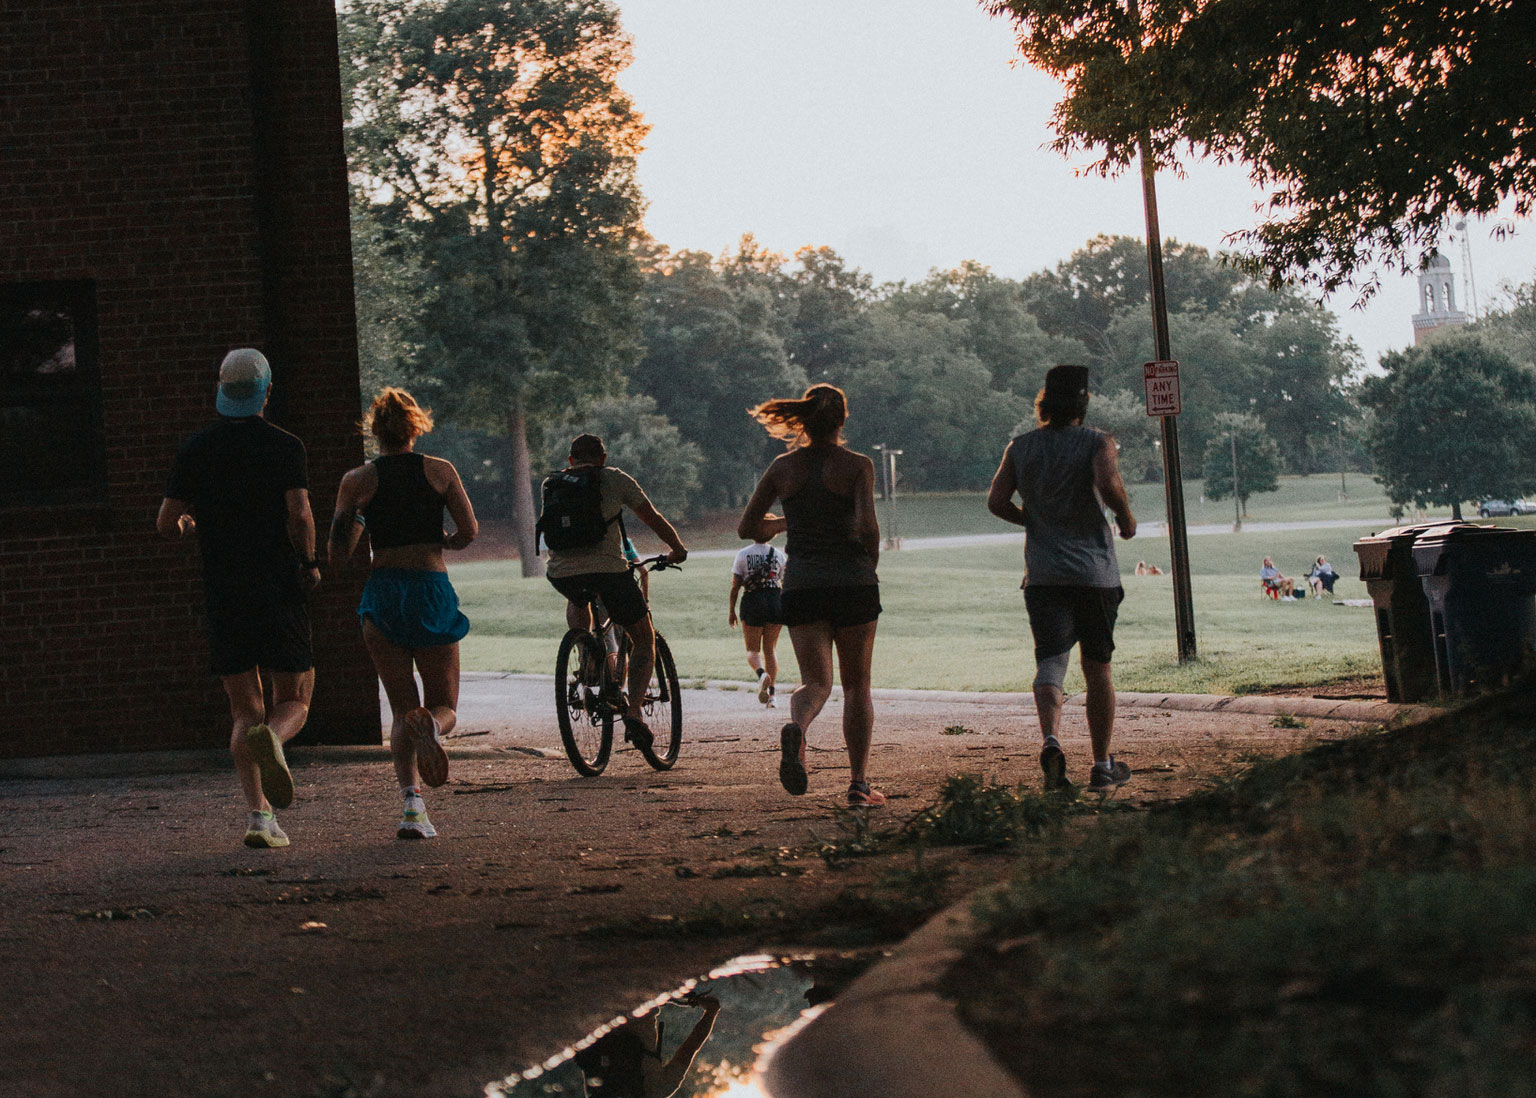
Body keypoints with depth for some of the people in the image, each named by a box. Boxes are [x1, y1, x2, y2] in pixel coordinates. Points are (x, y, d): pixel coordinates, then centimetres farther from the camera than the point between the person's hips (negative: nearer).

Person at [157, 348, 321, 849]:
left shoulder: (195, 450, 4)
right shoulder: (284, 446, -4)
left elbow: (166, 523, 4)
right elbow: (300, 516, -15)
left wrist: (190, 526, 26)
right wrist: (309, 564, 2)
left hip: (223, 595, 2)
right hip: (278, 588, -2)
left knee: (245, 712, 9)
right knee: (294, 702, 9)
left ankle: (258, 814, -7)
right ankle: (270, 739, -28)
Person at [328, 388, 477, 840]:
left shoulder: (358, 481, 2)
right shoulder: (441, 472, 3)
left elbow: (337, 553, 1)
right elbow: (469, 531, -2)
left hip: (383, 591, 1)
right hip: (433, 589, 0)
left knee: (401, 709, 8)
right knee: (444, 707, 9)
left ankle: (411, 801, -13)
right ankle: (430, 727, -31)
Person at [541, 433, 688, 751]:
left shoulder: (551, 484, 17)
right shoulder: (616, 479, 9)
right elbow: (653, 519, 18)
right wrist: (677, 549, 36)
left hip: (562, 574, 3)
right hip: (607, 568, -3)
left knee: (577, 601, 40)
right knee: (644, 640, 14)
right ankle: (635, 710, -6)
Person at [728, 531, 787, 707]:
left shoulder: (743, 554, 0)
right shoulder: (779, 555, 4)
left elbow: (735, 586, -3)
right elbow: (784, 585, 7)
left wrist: (732, 611, 5)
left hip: (752, 601, -2)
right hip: (775, 601, 2)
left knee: (753, 650, 8)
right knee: (770, 649, 11)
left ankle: (761, 673, -26)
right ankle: (771, 694, 3)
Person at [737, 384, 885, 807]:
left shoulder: (784, 466, 4)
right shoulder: (857, 466, -5)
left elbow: (747, 528, 7)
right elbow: (867, 526, -18)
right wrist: (872, 562, 0)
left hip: (801, 583, 2)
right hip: (853, 581, -2)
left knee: (816, 680, 3)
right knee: (857, 684, 12)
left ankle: (796, 727, -33)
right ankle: (859, 783, 10)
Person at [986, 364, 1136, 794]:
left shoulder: (1020, 448, 6)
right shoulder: (1096, 443, -4)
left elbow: (996, 501, 0)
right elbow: (1109, 484, -22)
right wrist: (1126, 518, -3)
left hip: (1042, 576, 1)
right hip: (1095, 572, -1)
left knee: (1050, 661, -6)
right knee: (1097, 668, 11)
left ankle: (1050, 739, -34)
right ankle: (1102, 767, 18)